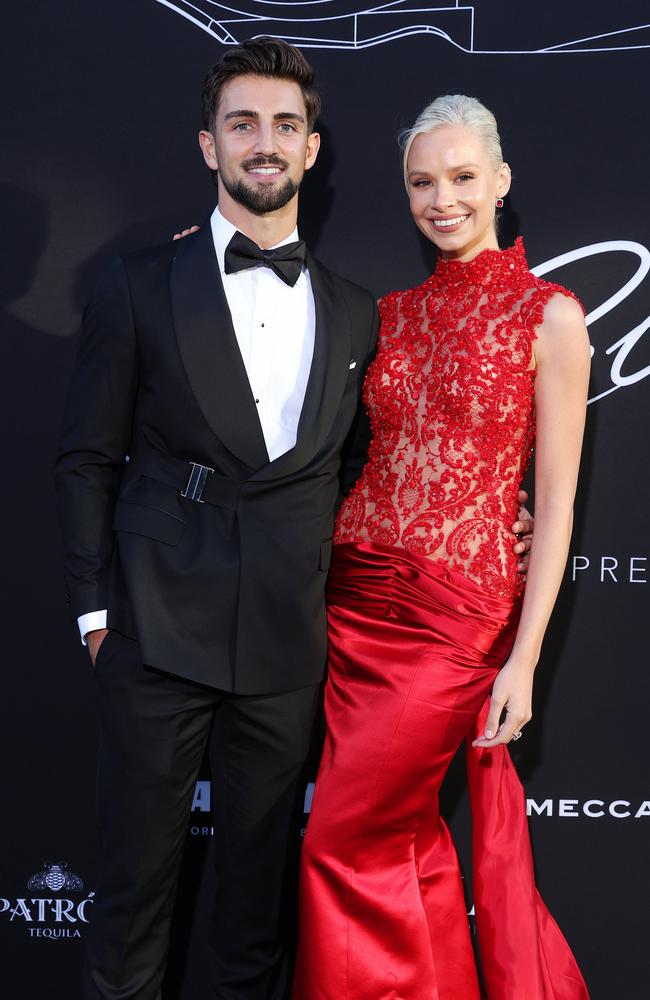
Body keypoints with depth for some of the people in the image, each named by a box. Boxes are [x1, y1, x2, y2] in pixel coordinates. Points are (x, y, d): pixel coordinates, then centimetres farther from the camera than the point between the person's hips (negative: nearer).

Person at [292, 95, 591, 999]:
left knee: (345, 839, 2)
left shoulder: (548, 315, -5)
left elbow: (557, 498, -6)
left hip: (457, 617, -5)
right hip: (355, 598, 5)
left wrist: (524, 661, -10)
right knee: (407, 841, 13)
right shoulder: (393, 308, 10)